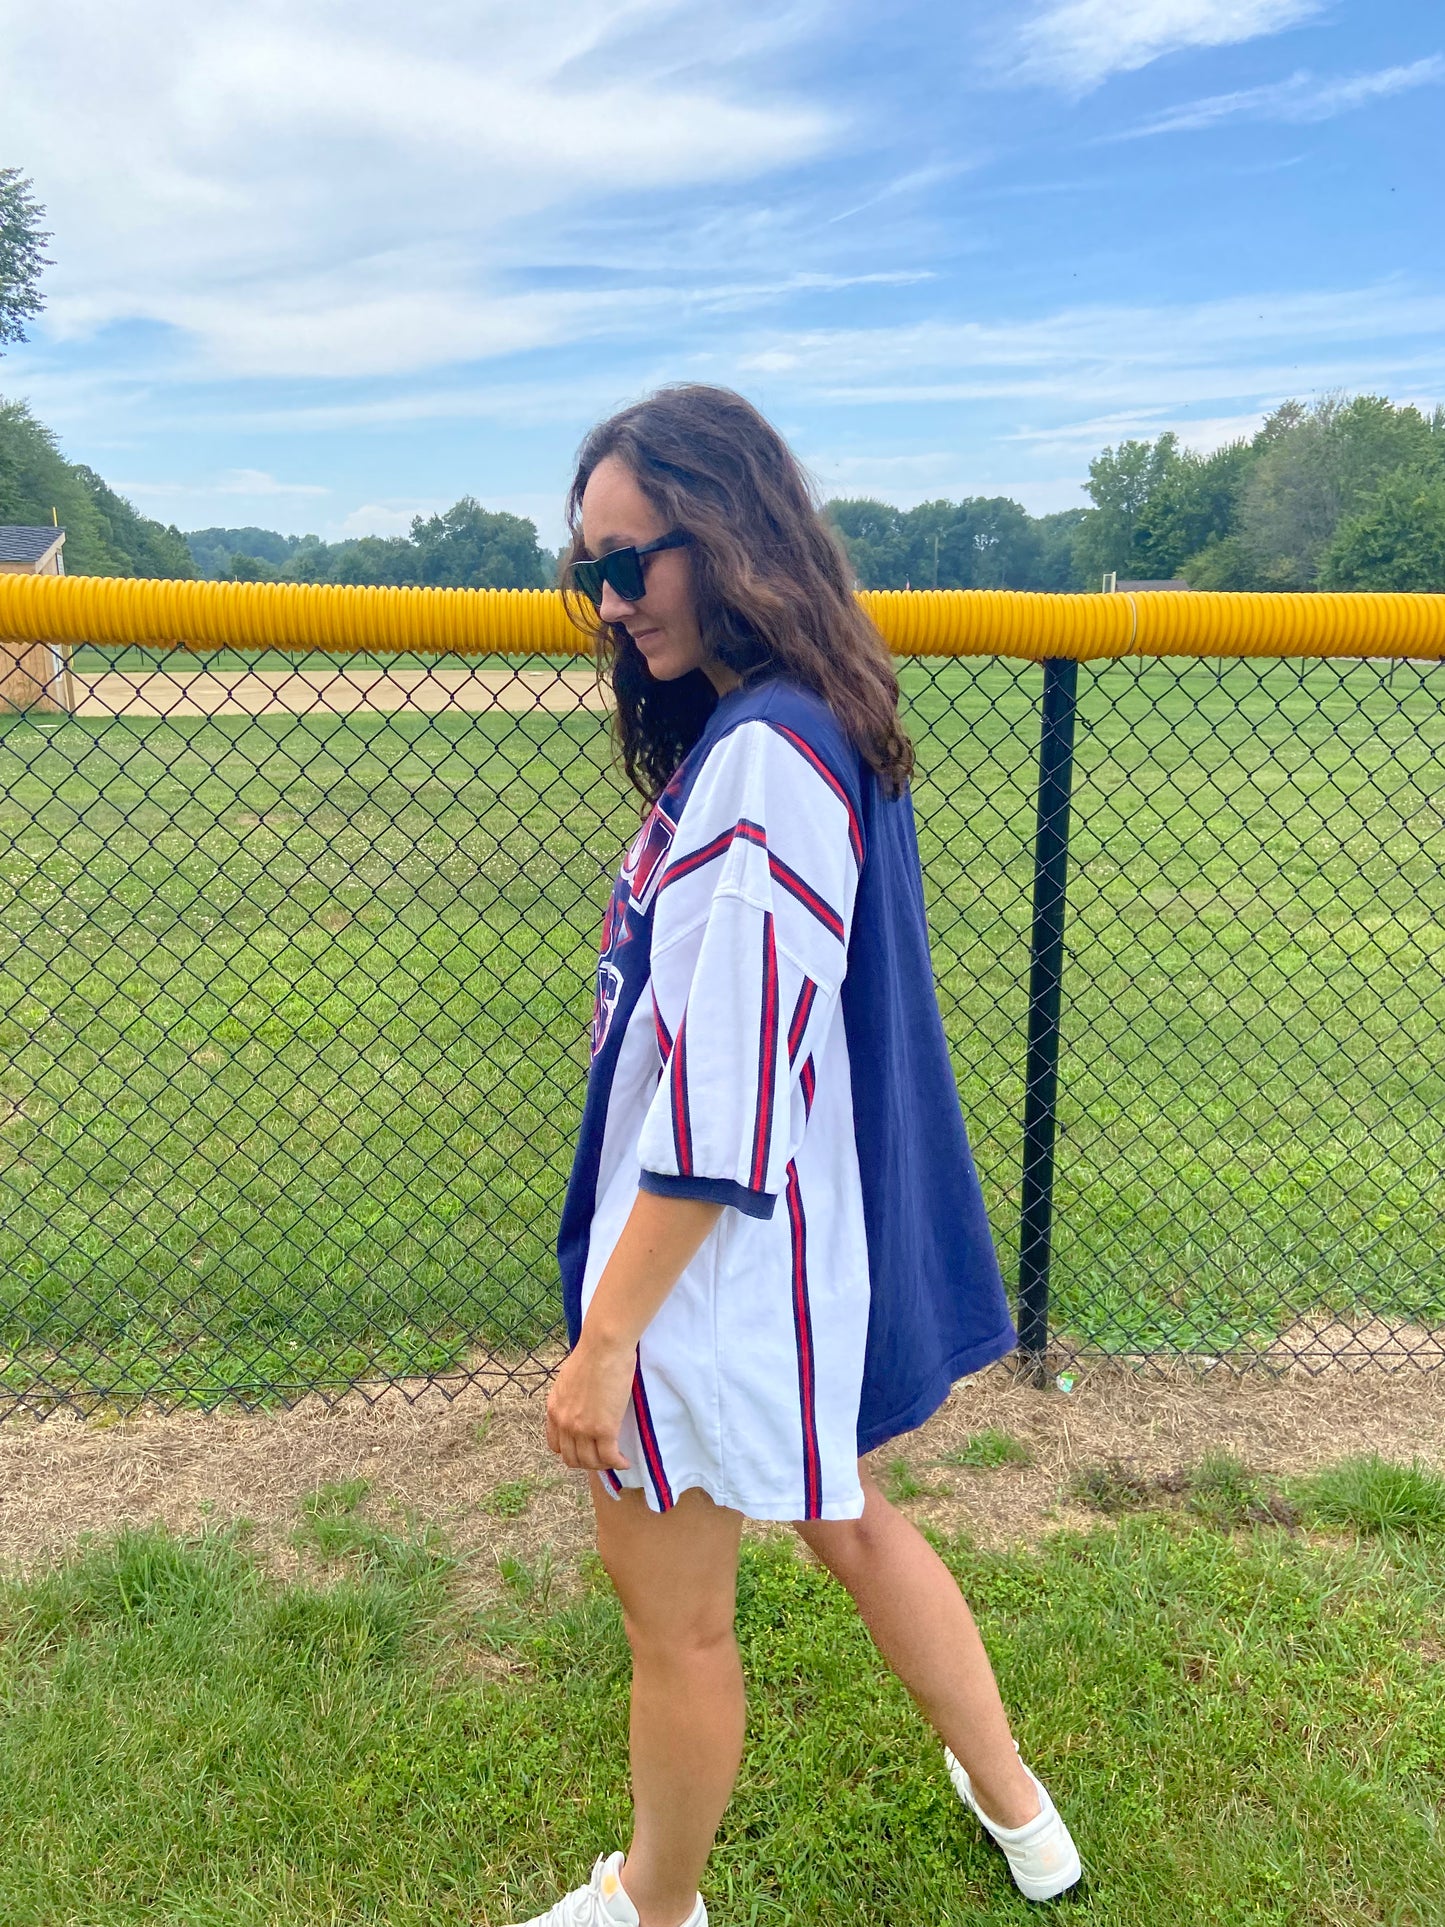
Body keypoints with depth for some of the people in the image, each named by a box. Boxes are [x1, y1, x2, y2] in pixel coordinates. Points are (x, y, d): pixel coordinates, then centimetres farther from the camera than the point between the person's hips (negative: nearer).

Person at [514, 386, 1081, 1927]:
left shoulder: (763, 758, -25)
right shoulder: (806, 730, 6)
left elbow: (721, 1103, -27)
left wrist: (606, 1336, -21)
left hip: (712, 1277, -10)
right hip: (803, 1240, 10)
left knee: (672, 1618, 13)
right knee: (841, 1519, 27)